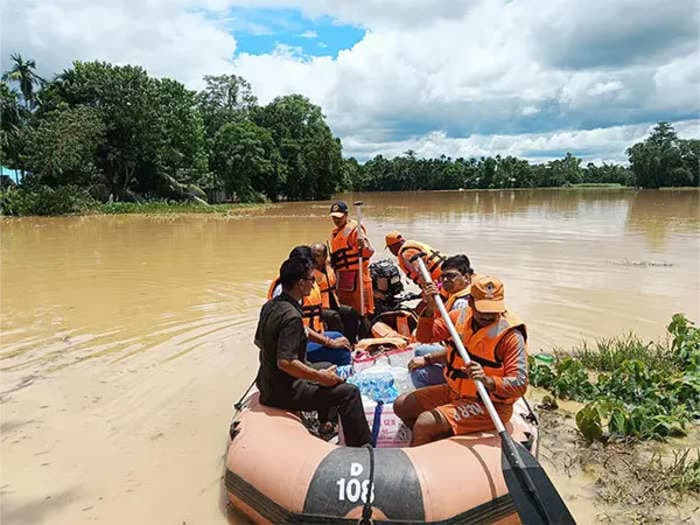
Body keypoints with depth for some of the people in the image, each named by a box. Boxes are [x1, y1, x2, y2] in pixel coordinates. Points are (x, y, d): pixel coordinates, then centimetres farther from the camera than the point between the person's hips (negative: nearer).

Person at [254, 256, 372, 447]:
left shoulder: (269, 306, 2)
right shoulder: (291, 316, -27)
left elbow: (259, 342, 15)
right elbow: (285, 362, -33)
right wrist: (319, 377, -21)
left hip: (266, 381, 10)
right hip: (284, 392, -10)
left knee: (327, 367, 28)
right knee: (349, 392, -12)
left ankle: (326, 425, 38)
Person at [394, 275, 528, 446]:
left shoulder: (511, 335, -21)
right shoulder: (460, 316, -3)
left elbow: (520, 385, -25)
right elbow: (425, 336, 4)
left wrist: (487, 381, -43)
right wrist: (429, 308, -13)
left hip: (488, 405, -7)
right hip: (454, 391, 7)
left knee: (425, 423, -23)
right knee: (402, 405, 7)